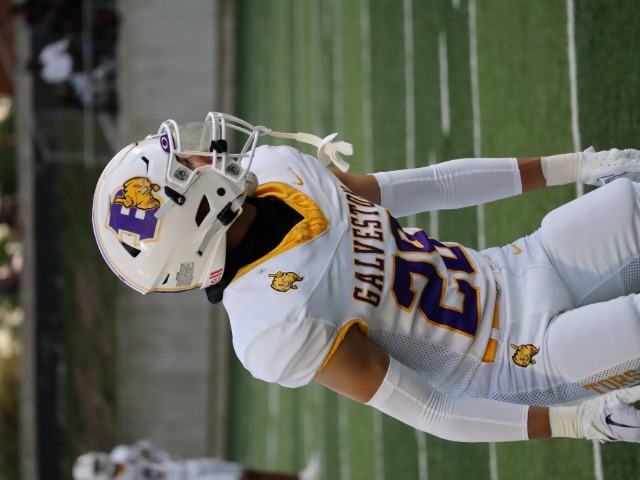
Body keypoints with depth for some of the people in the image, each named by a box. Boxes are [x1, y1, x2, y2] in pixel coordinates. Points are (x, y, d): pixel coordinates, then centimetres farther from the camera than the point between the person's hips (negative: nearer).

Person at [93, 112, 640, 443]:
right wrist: (571, 421, -22)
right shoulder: (276, 326, -29)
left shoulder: (279, 168, -7)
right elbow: (425, 409, -21)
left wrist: (568, 166, 10)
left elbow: (422, 188, 6)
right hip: (524, 361, -7)